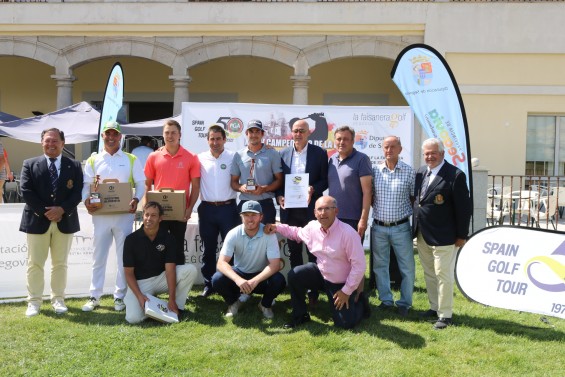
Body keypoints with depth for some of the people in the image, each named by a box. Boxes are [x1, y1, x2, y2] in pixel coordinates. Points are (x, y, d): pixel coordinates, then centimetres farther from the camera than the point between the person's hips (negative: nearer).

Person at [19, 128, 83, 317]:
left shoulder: (74, 166, 6)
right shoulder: (30, 164, 5)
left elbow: (78, 192, -1)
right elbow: (26, 191, -4)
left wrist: (62, 209, -15)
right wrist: (45, 212, -13)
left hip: (65, 221, 1)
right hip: (37, 221, 0)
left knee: (60, 264, 8)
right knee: (35, 264, 3)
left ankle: (58, 299, 17)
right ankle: (34, 301, 12)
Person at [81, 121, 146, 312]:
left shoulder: (131, 159, 7)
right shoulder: (93, 161, 10)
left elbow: (141, 184, 3)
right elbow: (86, 185, 5)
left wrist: (136, 200, -16)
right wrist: (86, 200, -15)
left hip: (124, 213, -1)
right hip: (100, 214, 1)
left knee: (124, 257, 3)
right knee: (98, 256, 6)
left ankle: (120, 296, 13)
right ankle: (94, 297, 15)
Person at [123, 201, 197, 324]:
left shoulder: (168, 238, -8)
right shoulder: (131, 239, -10)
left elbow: (170, 269, -14)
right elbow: (129, 273, -9)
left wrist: (171, 299, -23)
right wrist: (139, 296, -23)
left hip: (161, 278, 2)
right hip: (140, 283, -2)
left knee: (190, 270, -22)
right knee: (133, 318, -28)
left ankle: (176, 307, -7)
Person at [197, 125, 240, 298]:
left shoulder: (233, 157, 0)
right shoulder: (200, 158, 5)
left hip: (228, 208, -2)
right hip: (207, 208, 2)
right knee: (208, 248, 10)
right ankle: (209, 283, 20)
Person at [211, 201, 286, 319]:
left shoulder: (269, 234, -20)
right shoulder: (233, 234, -18)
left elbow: (275, 265, -24)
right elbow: (221, 263, -25)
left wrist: (255, 281, -40)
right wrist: (238, 280, -43)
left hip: (261, 276, -1)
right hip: (239, 274, 1)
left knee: (279, 281, -31)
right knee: (217, 280, -28)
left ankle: (265, 304, 2)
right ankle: (233, 302, 5)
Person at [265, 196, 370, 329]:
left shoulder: (348, 233, -29)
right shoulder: (312, 227, -9)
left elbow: (359, 265, -24)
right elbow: (298, 232, 17)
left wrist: (346, 291, -20)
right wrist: (277, 227, 2)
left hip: (342, 284, -5)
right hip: (321, 273, 5)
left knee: (346, 324, -5)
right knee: (294, 275, -17)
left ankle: (360, 302, 28)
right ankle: (300, 315, 4)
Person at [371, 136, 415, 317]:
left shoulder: (409, 171, -3)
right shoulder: (375, 171, 2)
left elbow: (414, 198, 3)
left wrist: (415, 218, -3)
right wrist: (377, 209, -1)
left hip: (401, 227, -2)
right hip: (379, 227, 2)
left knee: (407, 267, 3)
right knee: (380, 266, 11)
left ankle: (404, 303, 18)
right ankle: (386, 300, 26)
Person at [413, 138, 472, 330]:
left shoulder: (455, 175, -13)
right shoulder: (421, 172, 8)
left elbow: (464, 207, -12)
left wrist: (461, 235, -11)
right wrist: (416, 229, 12)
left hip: (443, 236, -7)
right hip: (422, 235, 7)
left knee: (443, 275, -1)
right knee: (429, 274, 17)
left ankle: (445, 315, 11)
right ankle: (435, 307, 31)